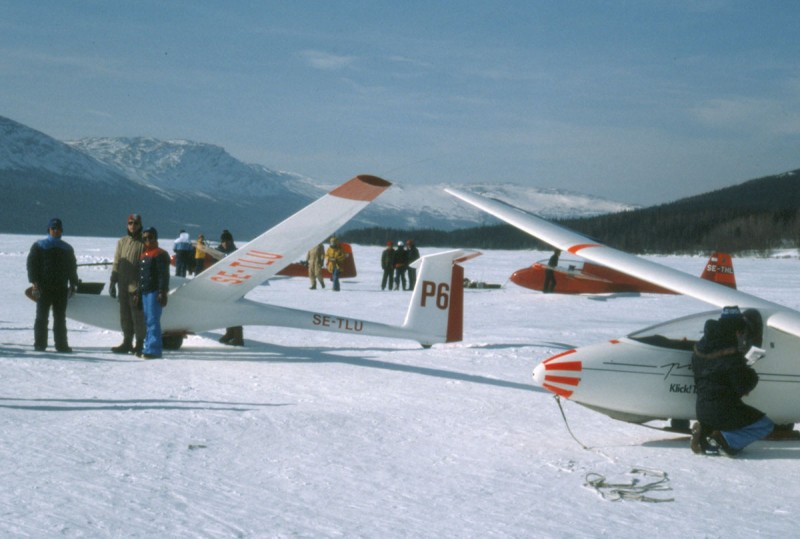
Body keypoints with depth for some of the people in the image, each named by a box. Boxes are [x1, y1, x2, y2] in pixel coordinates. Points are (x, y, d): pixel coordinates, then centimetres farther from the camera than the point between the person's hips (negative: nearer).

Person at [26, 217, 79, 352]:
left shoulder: (67, 249, 15)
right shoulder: (39, 246, 4)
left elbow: (72, 267, 19)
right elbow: (32, 264, -1)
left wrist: (73, 284, 11)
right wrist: (34, 283, -11)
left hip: (61, 288, 3)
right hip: (43, 287, -3)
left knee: (60, 318, 4)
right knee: (42, 317, -1)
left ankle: (61, 345, 6)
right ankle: (40, 344, 3)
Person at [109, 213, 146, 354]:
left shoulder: (144, 242, -4)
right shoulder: (122, 241, 12)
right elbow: (116, 263, 15)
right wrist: (112, 282, 10)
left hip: (136, 286, -5)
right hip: (123, 286, 5)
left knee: (137, 316, -2)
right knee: (125, 315, 10)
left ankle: (139, 344, 5)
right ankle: (127, 342, 18)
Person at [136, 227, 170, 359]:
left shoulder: (160, 254, -7)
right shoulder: (143, 255, 20)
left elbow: (164, 275, -13)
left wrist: (162, 292, -19)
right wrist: (138, 293, 21)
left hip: (155, 292, -9)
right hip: (145, 292, 9)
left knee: (153, 321, -11)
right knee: (148, 321, 11)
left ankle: (154, 349, -11)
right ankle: (148, 347, 16)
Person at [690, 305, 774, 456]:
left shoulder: (700, 348, 5)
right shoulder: (732, 356, -20)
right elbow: (743, 387, -17)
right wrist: (751, 375, 4)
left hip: (701, 410, 8)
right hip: (723, 409, -8)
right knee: (766, 425, 5)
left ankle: (704, 430, 8)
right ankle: (726, 440, -10)